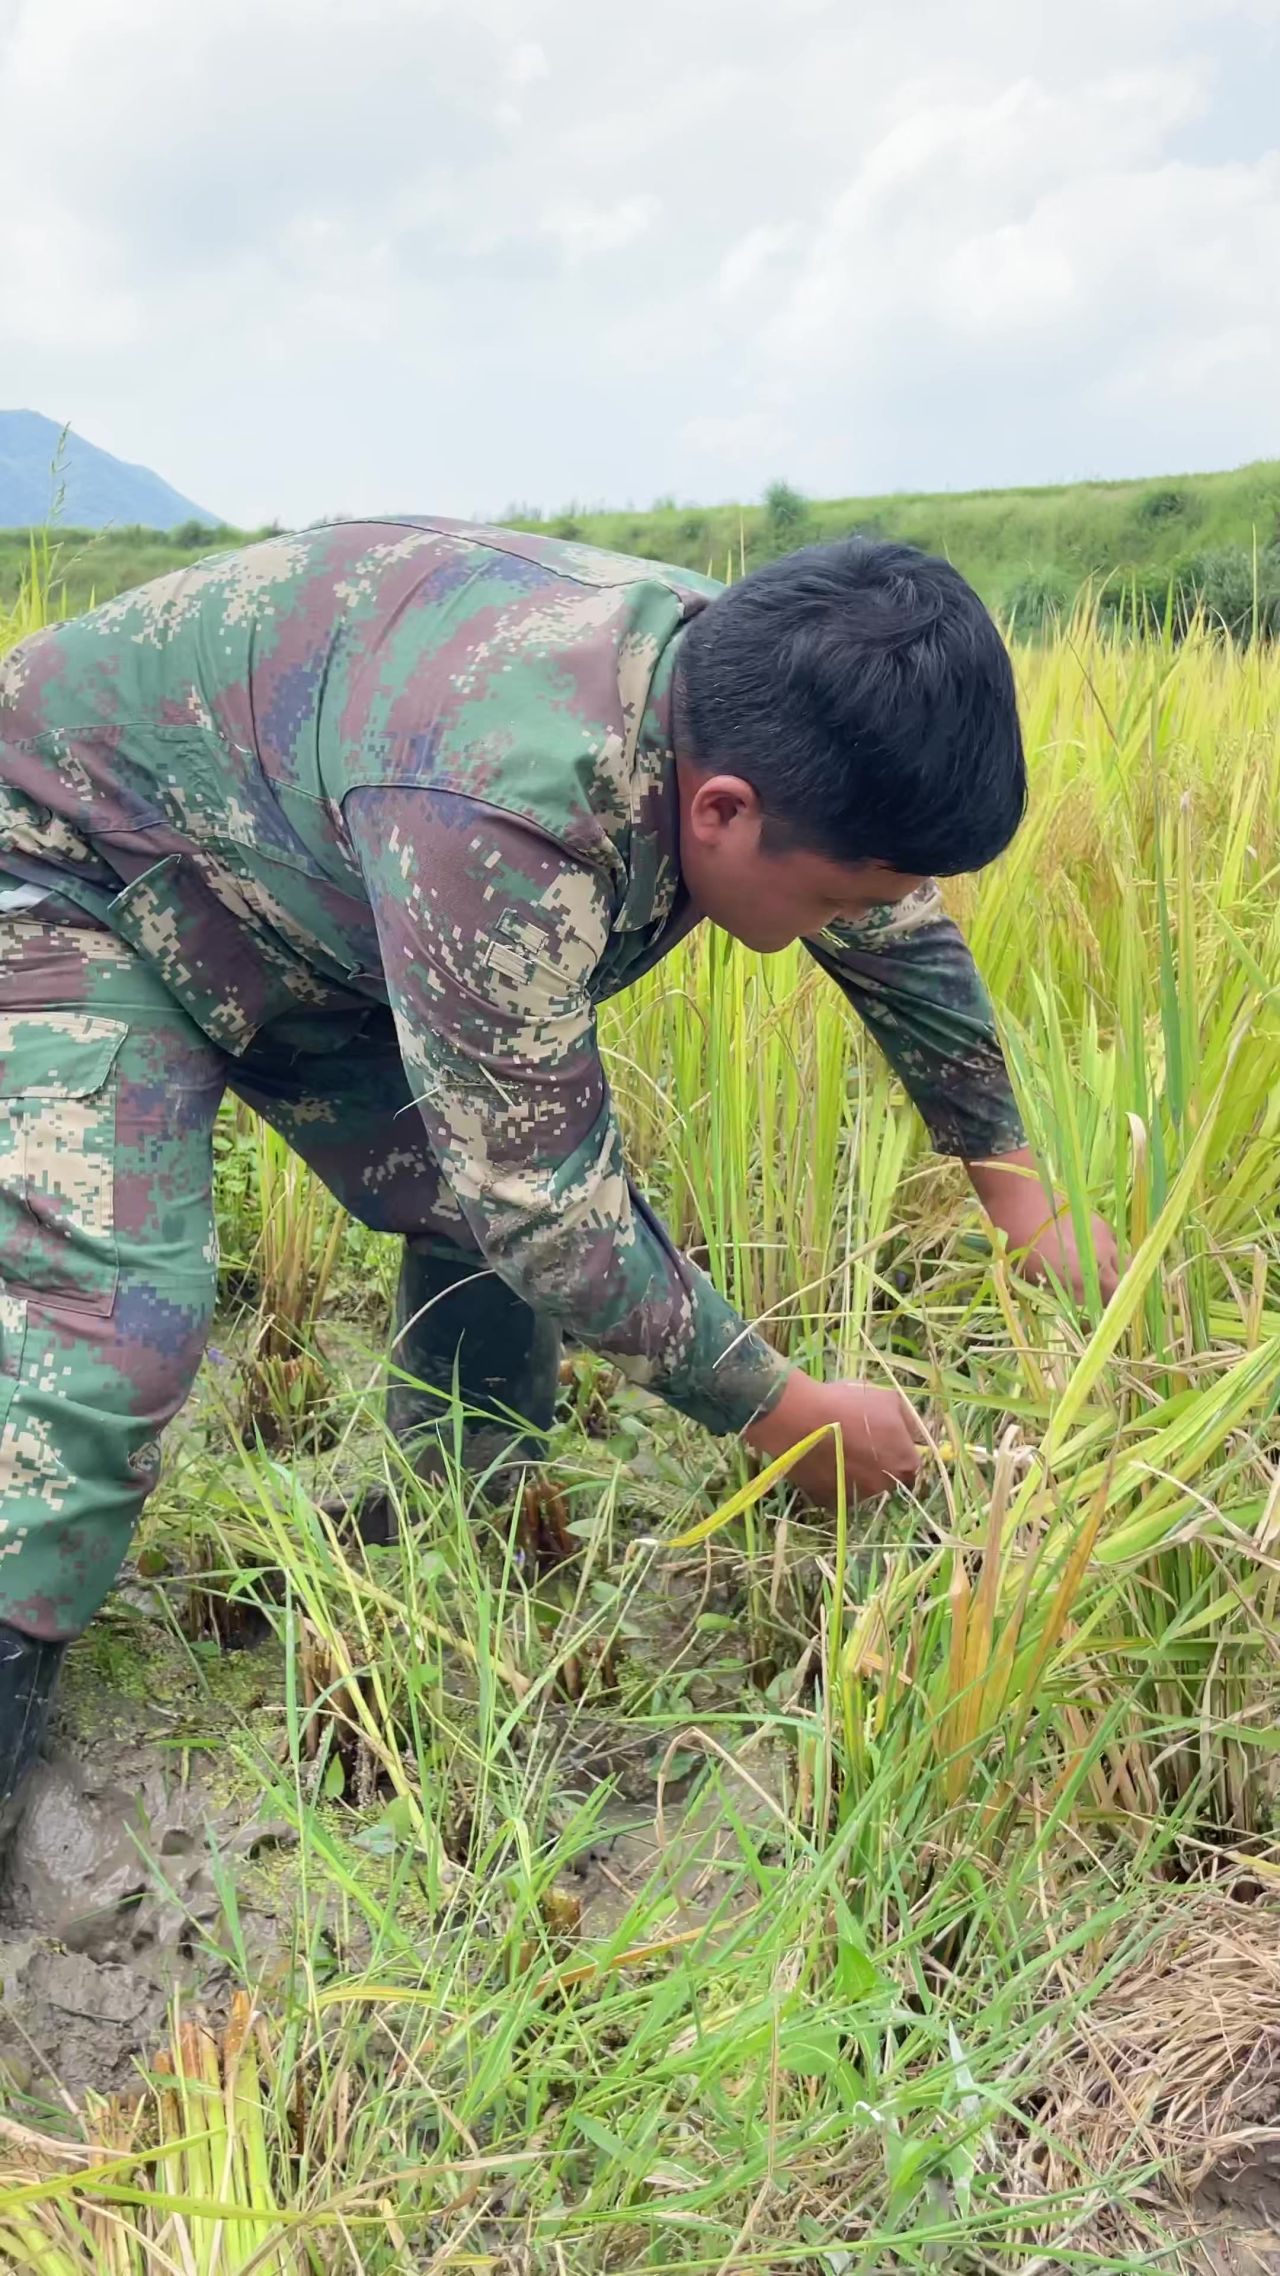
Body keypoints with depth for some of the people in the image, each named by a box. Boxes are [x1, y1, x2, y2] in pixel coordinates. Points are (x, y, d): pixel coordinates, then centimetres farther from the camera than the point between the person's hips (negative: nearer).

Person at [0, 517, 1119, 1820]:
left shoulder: (755, 699, -17)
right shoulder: (506, 810, -43)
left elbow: (908, 947, 1)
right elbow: (545, 1206, -34)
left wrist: (1024, 1205, 7)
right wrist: (787, 1415, -21)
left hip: (303, 898, 7)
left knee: (496, 1220, 0)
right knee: (111, 1315, -26)